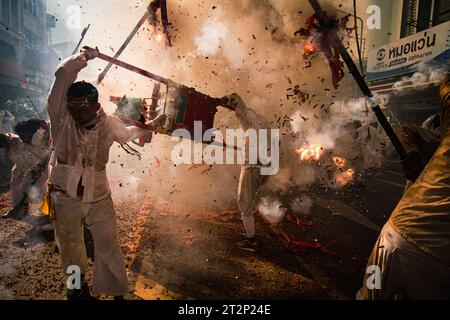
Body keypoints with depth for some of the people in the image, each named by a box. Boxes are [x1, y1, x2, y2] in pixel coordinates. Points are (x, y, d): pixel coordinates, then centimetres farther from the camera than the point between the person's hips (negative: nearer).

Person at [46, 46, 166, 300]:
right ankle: (78, 286, 46)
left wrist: (151, 126, 18)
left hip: (98, 197, 1)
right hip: (65, 197, 0)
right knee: (70, 246, 20)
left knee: (109, 247, 5)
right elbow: (64, 75, -21)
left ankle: (117, 292, 23)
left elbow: (127, 133, 19)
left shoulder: (108, 123, -4)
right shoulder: (61, 116, -12)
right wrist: (84, 57, -9)